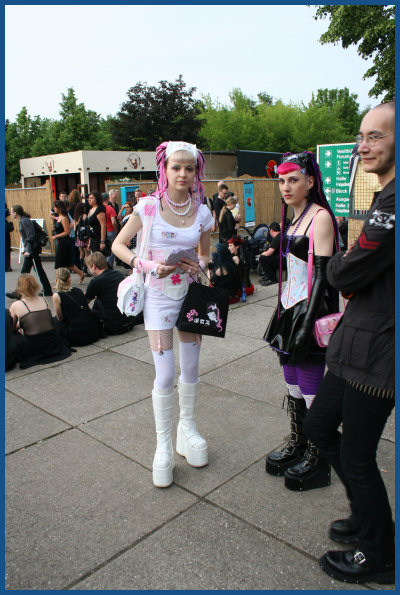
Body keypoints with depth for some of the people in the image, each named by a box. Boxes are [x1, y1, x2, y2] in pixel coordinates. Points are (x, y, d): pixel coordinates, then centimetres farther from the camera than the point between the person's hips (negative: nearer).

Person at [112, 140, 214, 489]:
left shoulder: (202, 212, 1)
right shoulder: (149, 207, -8)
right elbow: (119, 245, -3)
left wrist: (200, 265, -10)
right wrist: (150, 266, -17)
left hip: (190, 294, 3)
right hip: (159, 296, -3)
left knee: (191, 370, 12)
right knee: (166, 375, -4)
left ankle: (187, 430, 35)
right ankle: (164, 445, 16)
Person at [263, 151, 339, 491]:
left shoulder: (320, 216, -12)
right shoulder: (296, 218, 14)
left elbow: (322, 274, -18)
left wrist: (307, 323, -21)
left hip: (310, 310, -9)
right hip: (290, 308, 9)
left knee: (311, 389, 0)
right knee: (293, 382, 16)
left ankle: (316, 461, 17)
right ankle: (297, 445, 33)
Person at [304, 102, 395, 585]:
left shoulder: (393, 204, -22)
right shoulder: (384, 198, 13)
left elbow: (346, 274, -20)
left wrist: (336, 264, 0)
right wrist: (348, 271, -2)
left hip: (376, 351, -10)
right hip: (357, 341, 10)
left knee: (356, 456, 7)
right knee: (319, 426, 20)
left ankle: (379, 556, 33)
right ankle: (368, 516, 41)